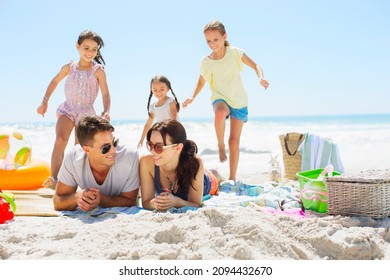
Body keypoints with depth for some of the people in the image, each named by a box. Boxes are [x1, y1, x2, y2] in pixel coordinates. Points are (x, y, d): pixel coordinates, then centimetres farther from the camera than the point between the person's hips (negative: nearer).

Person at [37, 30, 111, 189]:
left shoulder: (98, 71, -5)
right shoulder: (69, 68, 3)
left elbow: (105, 94, -5)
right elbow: (55, 82, 16)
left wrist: (106, 111, -21)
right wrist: (45, 101, 11)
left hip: (86, 112, 0)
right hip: (67, 109, 1)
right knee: (60, 140, -22)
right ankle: (54, 177, -29)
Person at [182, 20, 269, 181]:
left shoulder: (234, 52, -9)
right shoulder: (206, 62, -4)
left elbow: (254, 65, -5)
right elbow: (202, 81, 11)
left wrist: (261, 78, -25)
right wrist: (192, 97, -5)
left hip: (239, 101, 1)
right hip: (220, 98, 0)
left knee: (234, 141, 1)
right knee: (220, 112, -40)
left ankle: (232, 178, 12)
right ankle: (220, 145, -16)